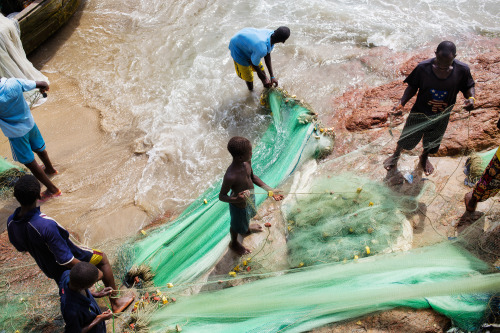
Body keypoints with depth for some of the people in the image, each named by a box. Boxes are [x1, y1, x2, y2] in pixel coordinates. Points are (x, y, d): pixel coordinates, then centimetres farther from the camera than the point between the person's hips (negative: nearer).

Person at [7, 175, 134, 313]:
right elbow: (66, 260, -34)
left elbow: (21, 248, 3)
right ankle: (116, 302, 28)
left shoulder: (10, 222, -18)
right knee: (103, 258, 18)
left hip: (48, 269, 7)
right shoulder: (46, 225, -42)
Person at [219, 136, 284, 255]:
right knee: (237, 226, 25)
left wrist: (270, 190, -4)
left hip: (250, 198, 6)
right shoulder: (230, 176, -43)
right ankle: (234, 243, 58)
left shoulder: (247, 162, -21)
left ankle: (247, 228, 72)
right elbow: (222, 196, -29)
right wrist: (236, 199, -48)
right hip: (239, 205, -6)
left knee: (248, 216, 37)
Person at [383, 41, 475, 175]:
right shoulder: (423, 67, -25)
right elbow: (412, 87, -11)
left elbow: (468, 87, -4)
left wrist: (471, 98, -26)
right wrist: (401, 102, -26)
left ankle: (424, 158, 62)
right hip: (419, 114, -1)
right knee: (406, 138, 21)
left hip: (441, 117, 2)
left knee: (431, 142, 27)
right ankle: (396, 156, 54)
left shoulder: (462, 70, -21)